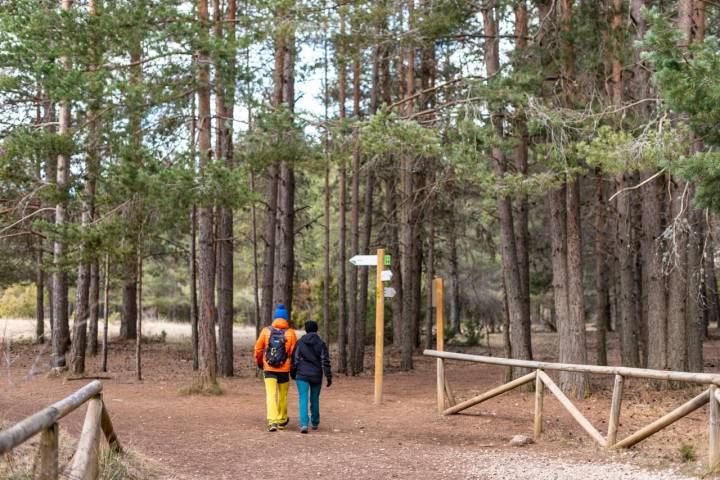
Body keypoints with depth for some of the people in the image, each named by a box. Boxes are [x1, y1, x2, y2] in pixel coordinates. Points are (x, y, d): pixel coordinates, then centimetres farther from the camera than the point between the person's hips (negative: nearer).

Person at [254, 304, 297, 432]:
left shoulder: (266, 331, -1)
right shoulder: (290, 333, -5)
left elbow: (258, 348, 4)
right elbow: (294, 352, -5)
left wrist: (259, 362, 21)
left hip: (269, 369, 0)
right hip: (284, 370, 0)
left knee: (271, 395, -3)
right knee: (283, 396, 15)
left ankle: (272, 422, -19)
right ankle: (282, 421, 28)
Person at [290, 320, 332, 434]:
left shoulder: (300, 342, 0)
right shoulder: (321, 344, -1)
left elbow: (294, 359, 3)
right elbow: (325, 362, -4)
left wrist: (293, 374, 15)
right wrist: (329, 376, -2)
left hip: (302, 375, -1)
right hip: (316, 376, 1)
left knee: (303, 399, -5)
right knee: (315, 399, 16)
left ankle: (304, 424, -20)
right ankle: (315, 423, 28)